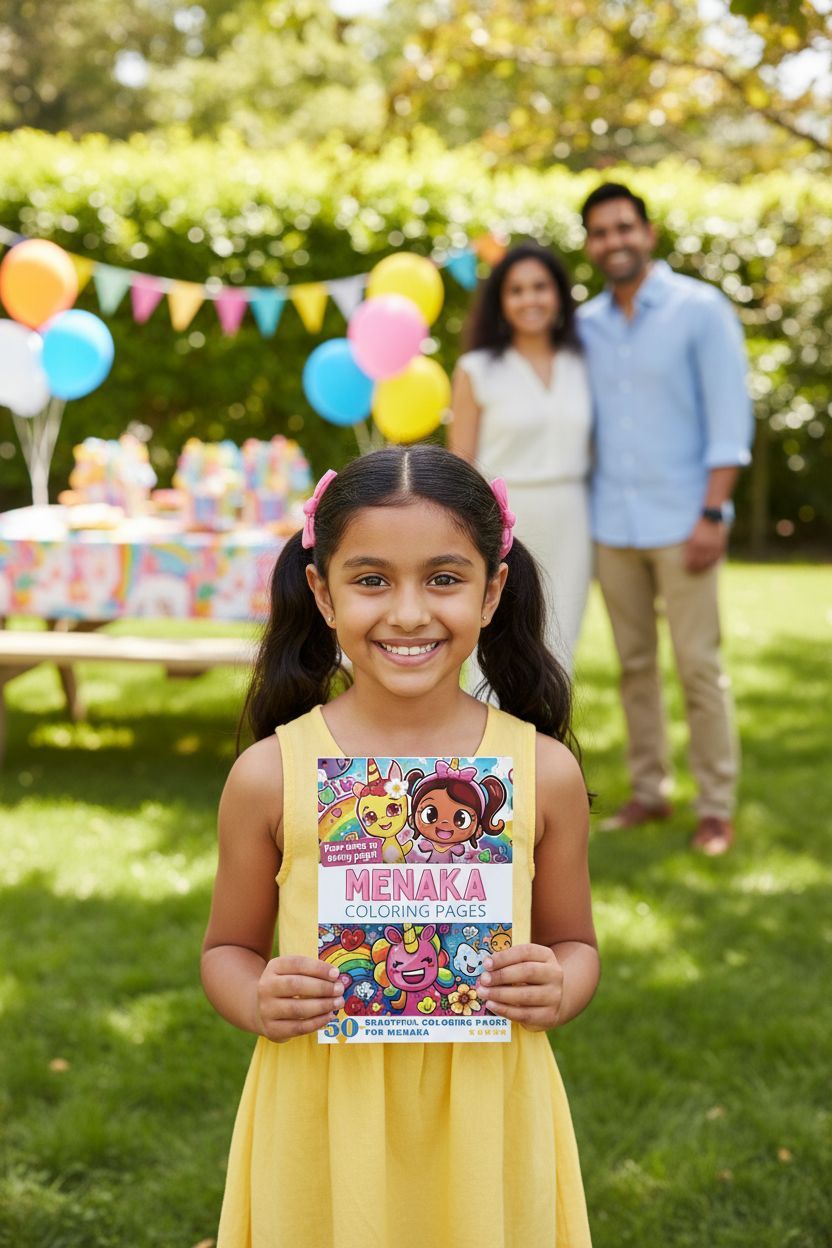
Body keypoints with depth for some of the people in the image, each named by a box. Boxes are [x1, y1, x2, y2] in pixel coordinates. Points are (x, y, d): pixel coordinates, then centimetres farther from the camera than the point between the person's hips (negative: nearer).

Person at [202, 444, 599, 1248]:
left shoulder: (543, 770, -6)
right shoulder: (270, 775, -8)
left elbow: (574, 943, 7)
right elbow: (228, 949, 5)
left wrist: (559, 991, -14)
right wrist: (259, 1003, -16)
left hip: (484, 1116, 1)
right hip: (324, 1122, 0)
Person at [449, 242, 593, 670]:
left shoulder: (581, 365, 9)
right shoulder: (477, 370, -1)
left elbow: (591, 451, 12)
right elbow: (460, 464, -2)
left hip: (568, 527, 3)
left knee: (556, 664, 7)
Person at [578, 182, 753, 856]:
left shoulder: (701, 308, -5)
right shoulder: (587, 324, 9)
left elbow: (730, 417, -8)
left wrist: (713, 514, -14)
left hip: (682, 522, -5)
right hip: (612, 523, 5)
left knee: (699, 666, -2)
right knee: (635, 663, 9)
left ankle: (718, 807, 6)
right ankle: (649, 791, 19)